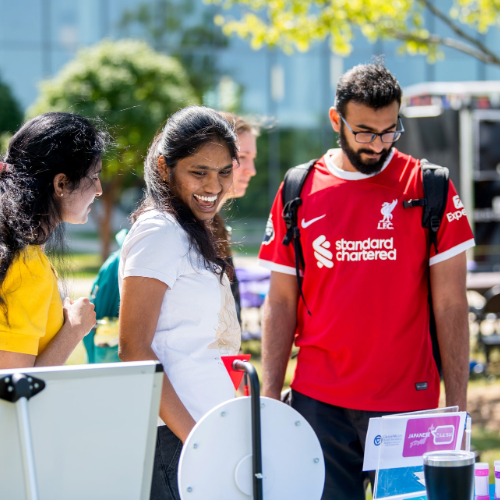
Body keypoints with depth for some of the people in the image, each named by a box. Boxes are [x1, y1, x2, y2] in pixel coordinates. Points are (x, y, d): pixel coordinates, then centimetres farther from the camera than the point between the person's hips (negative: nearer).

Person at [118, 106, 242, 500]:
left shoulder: (192, 234, 18)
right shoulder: (160, 233, -9)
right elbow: (134, 350, -16)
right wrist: (191, 436, -19)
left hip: (203, 428, 9)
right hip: (171, 437, -9)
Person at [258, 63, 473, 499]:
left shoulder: (429, 187, -1)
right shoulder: (298, 193, 5)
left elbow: (450, 305, -1)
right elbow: (281, 303, 8)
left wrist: (457, 407, -5)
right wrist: (270, 398, 2)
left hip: (408, 401, -1)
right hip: (318, 404, 2)